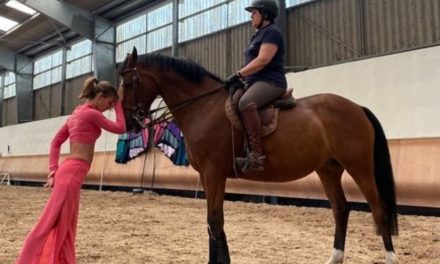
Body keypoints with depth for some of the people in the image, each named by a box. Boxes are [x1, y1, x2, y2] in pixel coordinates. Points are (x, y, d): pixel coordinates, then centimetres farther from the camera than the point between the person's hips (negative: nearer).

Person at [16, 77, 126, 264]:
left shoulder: (77, 113, 18)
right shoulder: (91, 114, -10)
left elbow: (56, 142, 17)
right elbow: (120, 128, -3)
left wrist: (54, 169, 13)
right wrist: (118, 103, 5)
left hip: (70, 171, 10)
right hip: (72, 173, -10)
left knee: (65, 225, 14)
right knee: (53, 222, -5)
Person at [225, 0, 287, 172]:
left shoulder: (272, 32, -5)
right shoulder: (259, 35, 25)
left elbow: (263, 60, -19)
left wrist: (238, 75, -21)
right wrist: (241, 78, 10)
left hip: (270, 82, -11)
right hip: (256, 82, 11)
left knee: (245, 103, -38)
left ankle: (256, 155, -43)